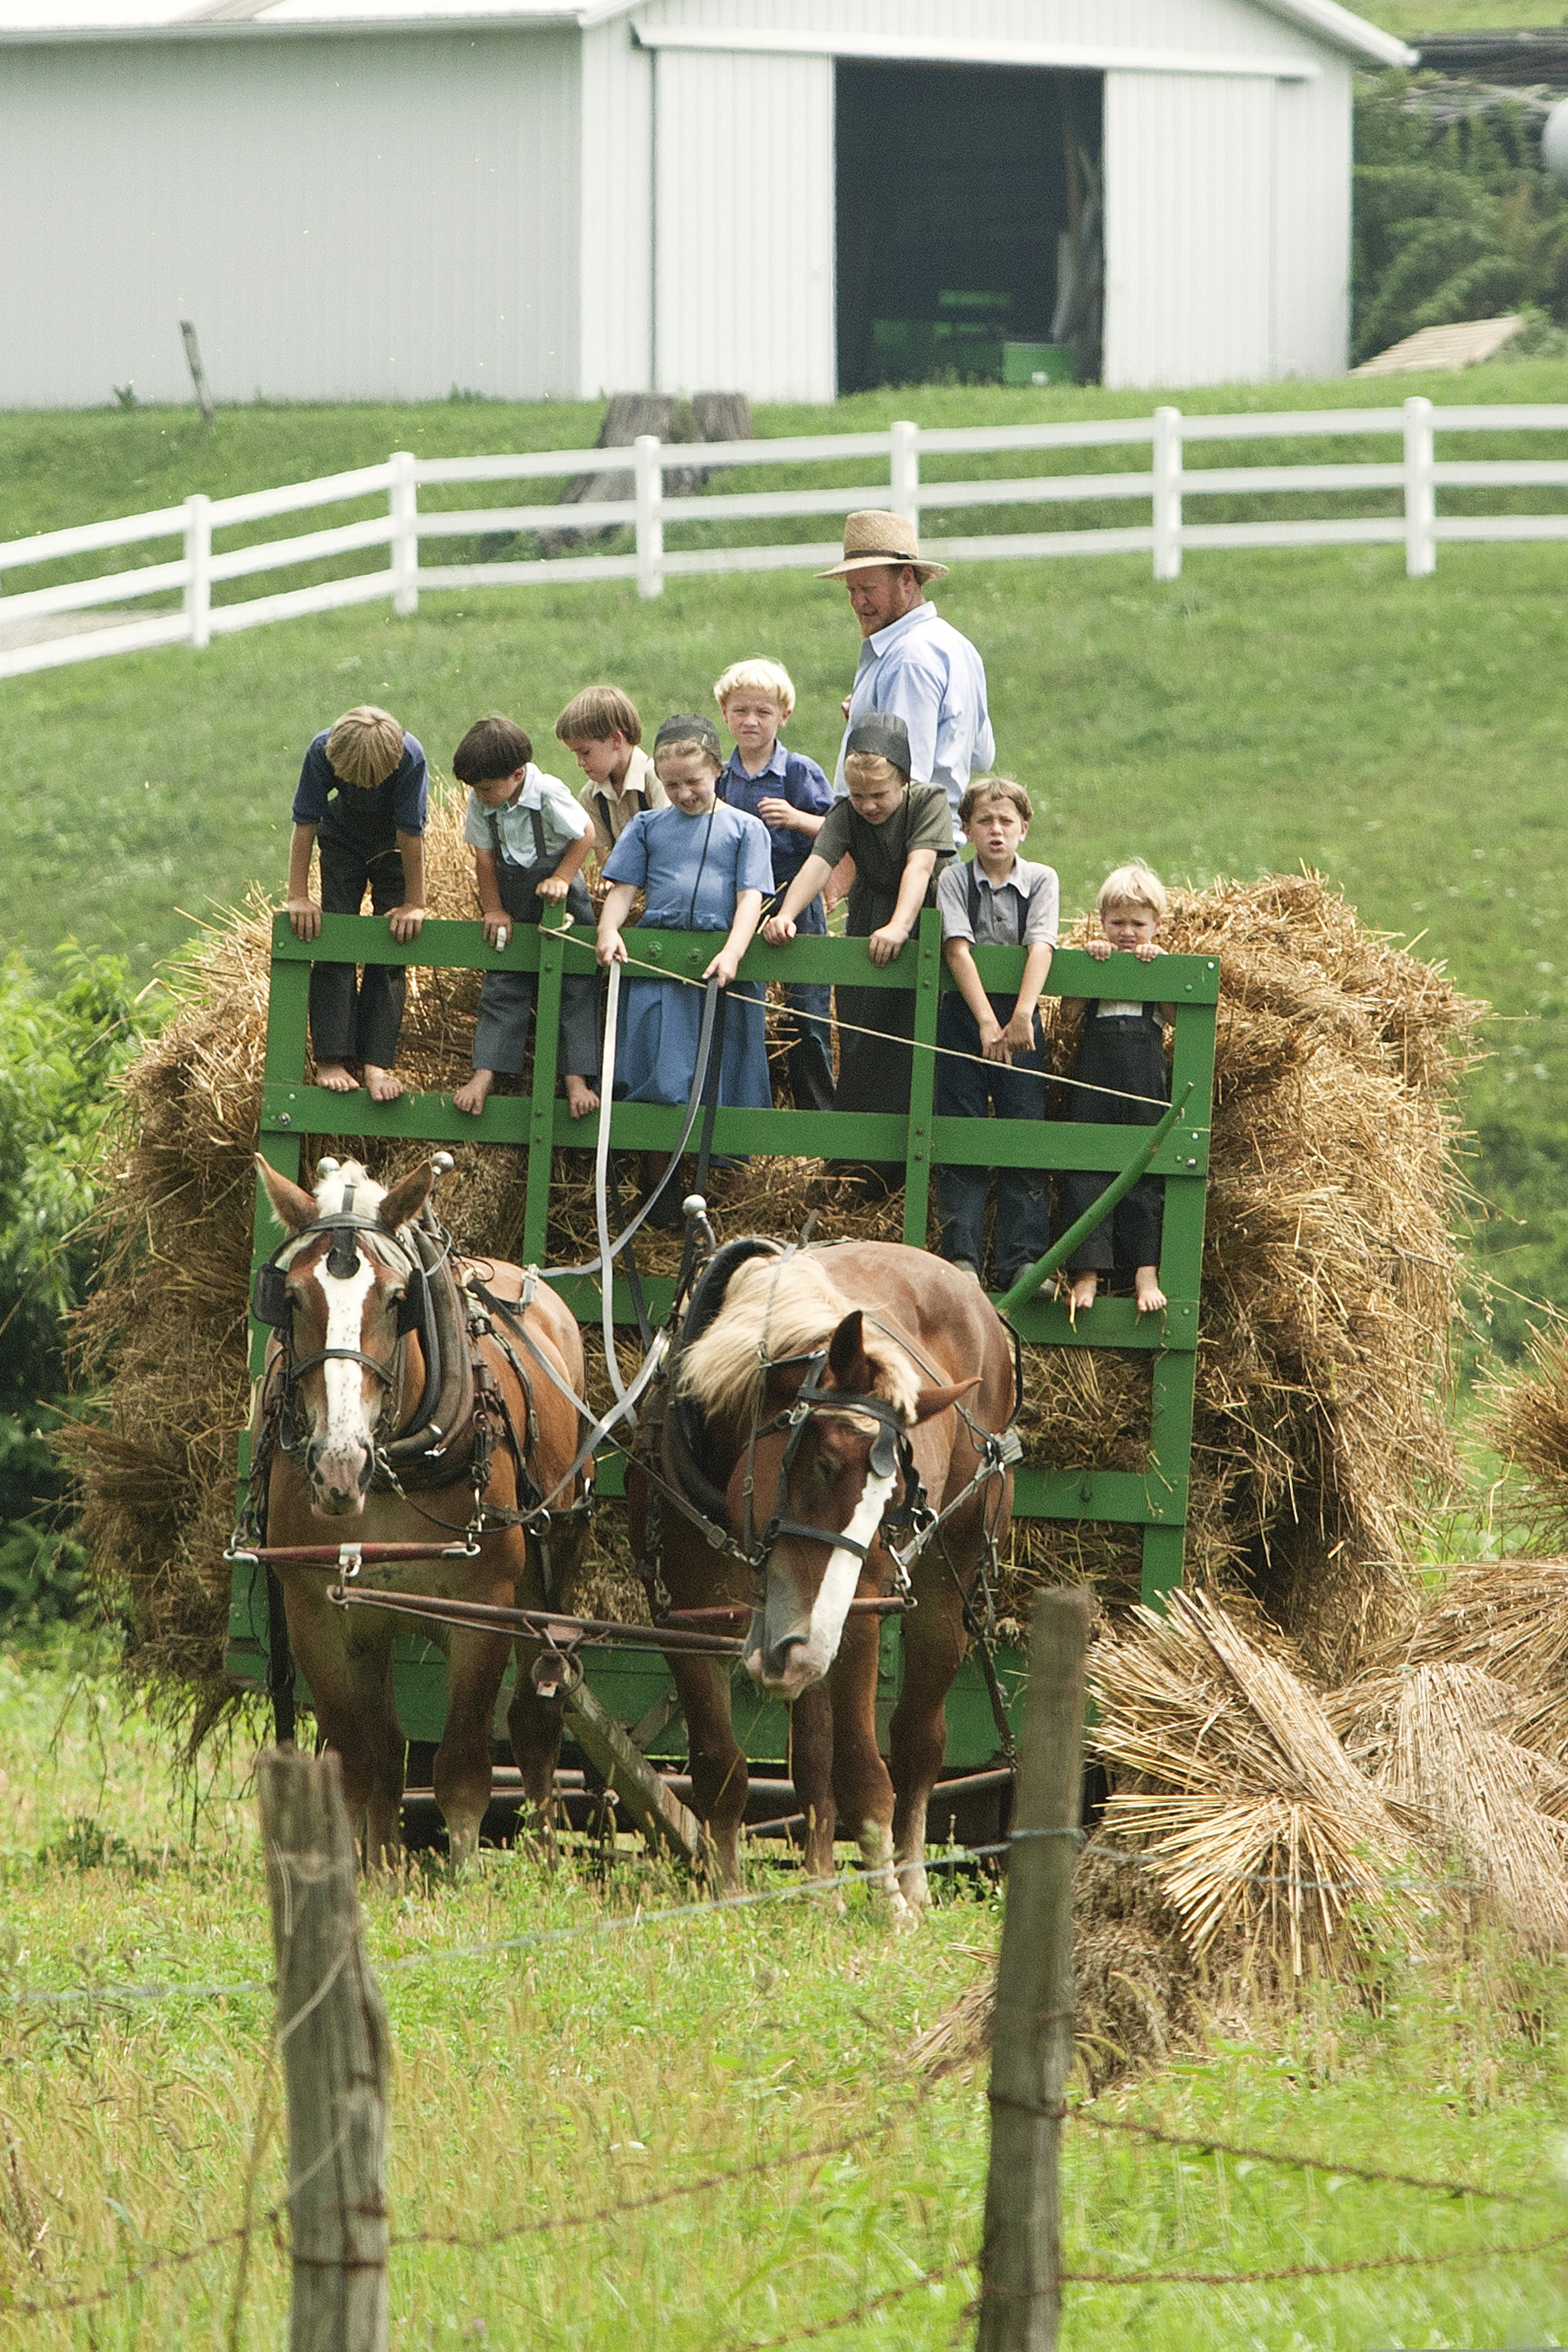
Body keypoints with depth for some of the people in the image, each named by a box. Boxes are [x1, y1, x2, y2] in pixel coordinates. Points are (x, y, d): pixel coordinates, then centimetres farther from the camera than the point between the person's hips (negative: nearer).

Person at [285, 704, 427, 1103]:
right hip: (343, 839, 1)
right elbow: (305, 825, -21)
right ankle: (332, 1061, -8)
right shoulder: (323, 751, -31)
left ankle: (376, 1064, -9)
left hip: (394, 846, -1)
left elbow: (411, 834, -27)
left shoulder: (410, 759, -36)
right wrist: (298, 897, -19)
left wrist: (414, 904, -19)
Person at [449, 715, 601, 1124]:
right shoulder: (481, 802, -11)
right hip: (511, 903, 4)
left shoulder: (549, 794, -24)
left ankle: (577, 1079, -3)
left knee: (574, 990, -3)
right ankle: (484, 1074, -4)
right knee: (501, 990, 0)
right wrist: (493, 909, -2)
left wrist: (561, 879, -16)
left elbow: (585, 835, -12)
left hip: (557, 898, -4)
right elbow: (485, 857, -1)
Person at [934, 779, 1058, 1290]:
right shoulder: (955, 881, 0)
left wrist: (1022, 1014, -27)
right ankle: (961, 1254, -3)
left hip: (1019, 1020, 0)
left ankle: (1022, 1260, -4)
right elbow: (958, 949, -12)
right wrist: (987, 1022, -24)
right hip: (964, 1013, 0)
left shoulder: (1041, 881, 2)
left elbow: (1040, 947, -11)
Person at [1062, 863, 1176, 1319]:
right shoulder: (1095, 963, 12)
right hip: (1095, 1074, 0)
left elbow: (1178, 1017, -2)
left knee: (1143, 1170, -1)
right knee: (1086, 1170, -8)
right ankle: (1087, 1274, -11)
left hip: (1146, 1076, 0)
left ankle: (1146, 1274, -1)